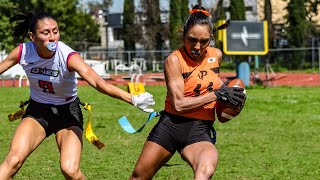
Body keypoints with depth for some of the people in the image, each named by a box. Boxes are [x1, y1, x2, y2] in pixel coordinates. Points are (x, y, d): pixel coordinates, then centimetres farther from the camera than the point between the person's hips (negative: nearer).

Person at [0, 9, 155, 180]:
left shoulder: (68, 56, -26)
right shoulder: (23, 52, -17)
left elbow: (98, 82, -39)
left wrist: (133, 99, -53)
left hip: (68, 111, -2)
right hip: (37, 110, 2)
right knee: (14, 159, -22)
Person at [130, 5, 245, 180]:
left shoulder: (216, 55, 6)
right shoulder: (174, 59, -9)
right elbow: (179, 104, -18)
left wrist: (225, 88, 8)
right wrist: (217, 94, -19)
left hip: (200, 132, 2)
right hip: (170, 126, -2)